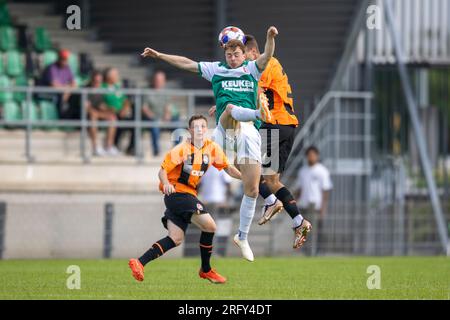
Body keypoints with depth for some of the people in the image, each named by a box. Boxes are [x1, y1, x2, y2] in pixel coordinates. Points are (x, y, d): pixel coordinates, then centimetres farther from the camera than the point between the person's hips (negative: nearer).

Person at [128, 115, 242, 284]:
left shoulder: (212, 148, 4)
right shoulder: (182, 149, -14)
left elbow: (227, 167, 14)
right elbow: (163, 170, -13)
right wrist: (166, 184, -33)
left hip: (189, 195, 7)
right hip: (177, 192, -7)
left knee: (176, 239, -1)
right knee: (209, 226, -14)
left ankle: (139, 262, -6)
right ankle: (206, 270, 2)